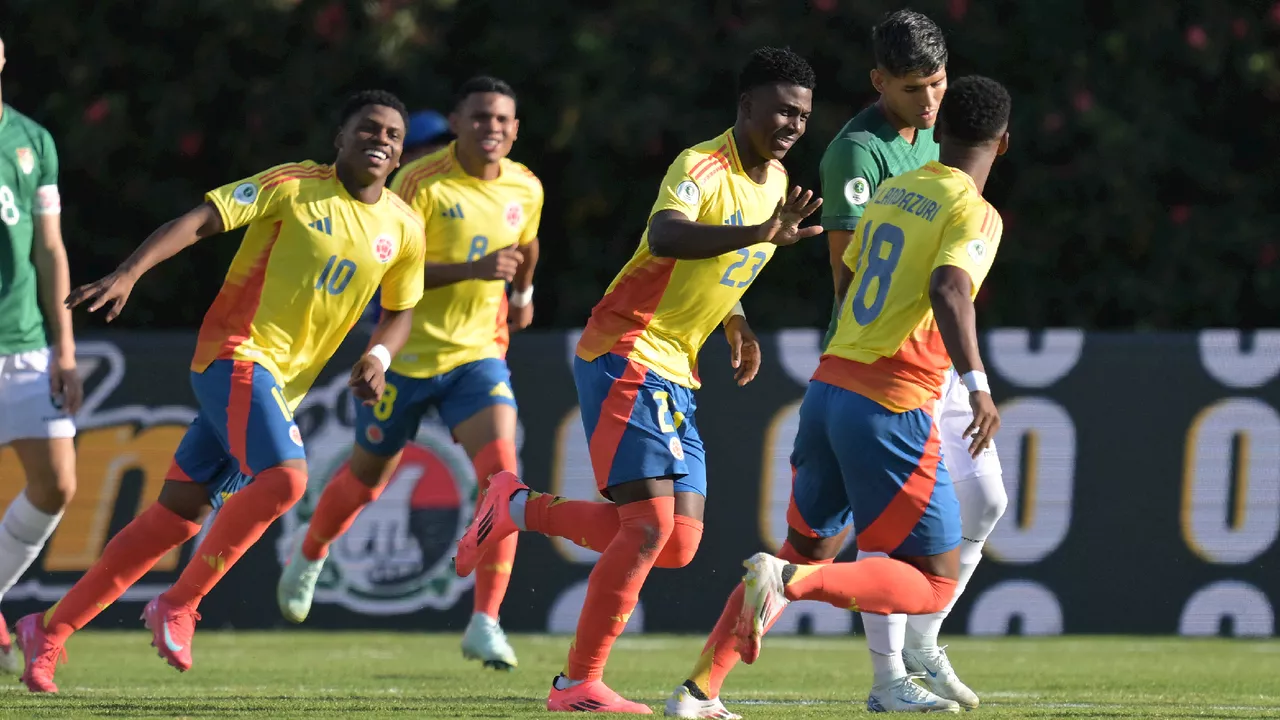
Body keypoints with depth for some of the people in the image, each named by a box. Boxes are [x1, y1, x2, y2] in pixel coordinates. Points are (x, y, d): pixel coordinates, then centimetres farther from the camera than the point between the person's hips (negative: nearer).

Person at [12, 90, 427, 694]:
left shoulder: (403, 231, 8)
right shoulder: (295, 186, -8)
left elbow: (400, 311, 22)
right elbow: (199, 220, -14)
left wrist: (378, 356, 0)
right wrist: (128, 274, -27)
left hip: (282, 384, 6)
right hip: (235, 353, -6)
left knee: (178, 516, 4)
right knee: (284, 478, -28)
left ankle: (50, 630, 11)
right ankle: (177, 606, -14)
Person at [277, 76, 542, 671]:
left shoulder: (525, 189, 1)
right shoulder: (420, 183, -16)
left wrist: (522, 292, 29)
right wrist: (473, 270, -31)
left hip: (478, 354, 3)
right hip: (407, 355, -3)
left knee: (501, 472, -20)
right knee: (367, 478, 15)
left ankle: (485, 623, -21)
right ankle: (309, 558, 48)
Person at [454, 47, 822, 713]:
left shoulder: (775, 180, 11)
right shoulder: (701, 166, -17)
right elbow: (666, 238, -39)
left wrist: (736, 323, 14)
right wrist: (760, 233, -50)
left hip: (677, 374, 9)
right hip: (625, 354, -9)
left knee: (678, 545, 2)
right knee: (650, 526, -16)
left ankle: (523, 508, 17)